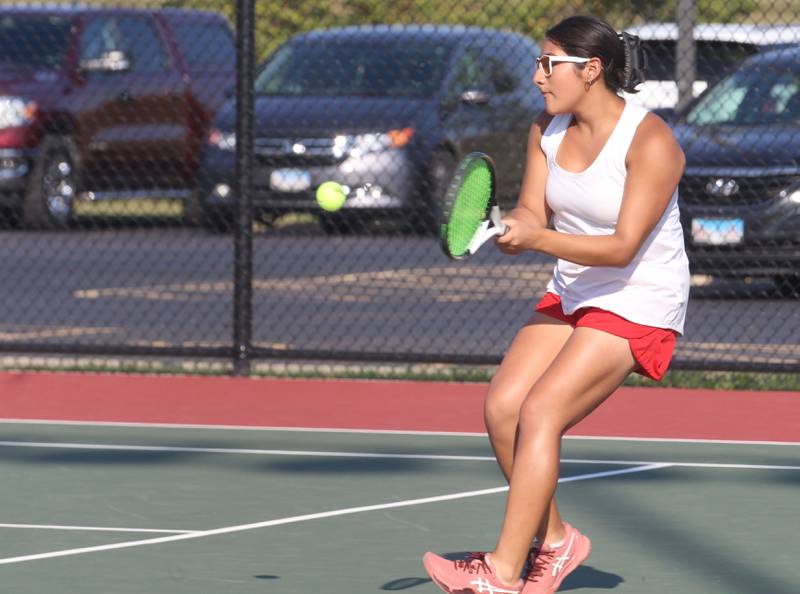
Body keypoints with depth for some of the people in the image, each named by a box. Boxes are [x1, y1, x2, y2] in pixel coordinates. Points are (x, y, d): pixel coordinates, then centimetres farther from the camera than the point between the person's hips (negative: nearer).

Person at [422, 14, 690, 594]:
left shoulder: (651, 142, -21)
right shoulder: (548, 131, 1)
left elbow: (623, 247, -24)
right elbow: (533, 213, 2)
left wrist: (537, 239, -36)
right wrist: (513, 229, -23)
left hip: (637, 304, -8)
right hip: (570, 296, 8)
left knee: (539, 413, -20)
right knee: (502, 408, -7)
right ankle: (553, 541, 12)